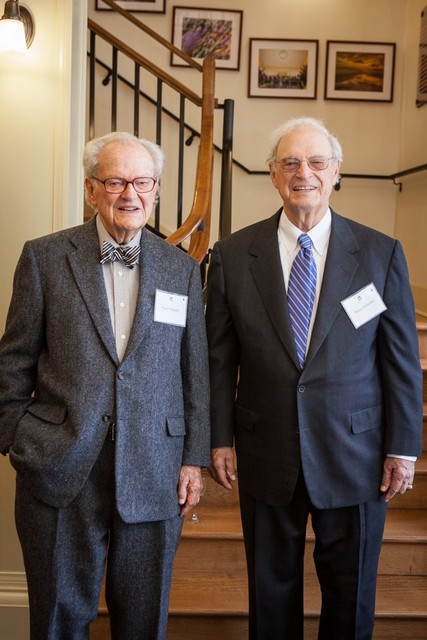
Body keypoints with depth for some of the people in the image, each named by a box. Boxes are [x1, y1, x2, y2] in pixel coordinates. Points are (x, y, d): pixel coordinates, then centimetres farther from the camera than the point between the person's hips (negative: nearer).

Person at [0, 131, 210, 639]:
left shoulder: (183, 270, 5)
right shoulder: (44, 258, -1)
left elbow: (195, 373, 7)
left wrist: (194, 458, 5)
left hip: (153, 477, 2)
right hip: (60, 472, -1)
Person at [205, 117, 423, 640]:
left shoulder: (381, 253, -4)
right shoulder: (233, 254, -3)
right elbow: (219, 358, 1)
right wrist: (220, 439, 1)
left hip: (354, 457, 0)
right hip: (266, 456, 1)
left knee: (350, 597, 16)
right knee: (271, 590, 18)